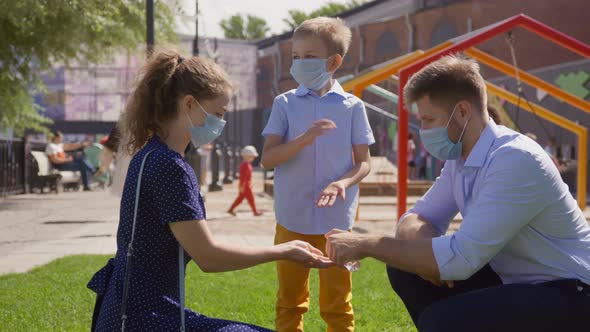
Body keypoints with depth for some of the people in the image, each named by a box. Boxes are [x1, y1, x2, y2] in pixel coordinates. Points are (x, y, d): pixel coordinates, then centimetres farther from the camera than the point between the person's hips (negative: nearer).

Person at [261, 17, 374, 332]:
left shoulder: (352, 106, 0)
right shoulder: (285, 104, 0)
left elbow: (364, 163, 2)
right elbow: (267, 159, -7)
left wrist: (344, 182, -19)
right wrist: (303, 139, -23)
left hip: (336, 220, -1)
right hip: (292, 218, 1)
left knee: (336, 303, 7)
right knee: (289, 300, 12)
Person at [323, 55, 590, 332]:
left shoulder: (516, 161, -26)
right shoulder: (458, 156, 3)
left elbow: (462, 257, -31)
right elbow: (416, 219, 5)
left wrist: (366, 245, -25)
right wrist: (425, 249, -20)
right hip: (512, 280, 8)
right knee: (404, 269, -1)